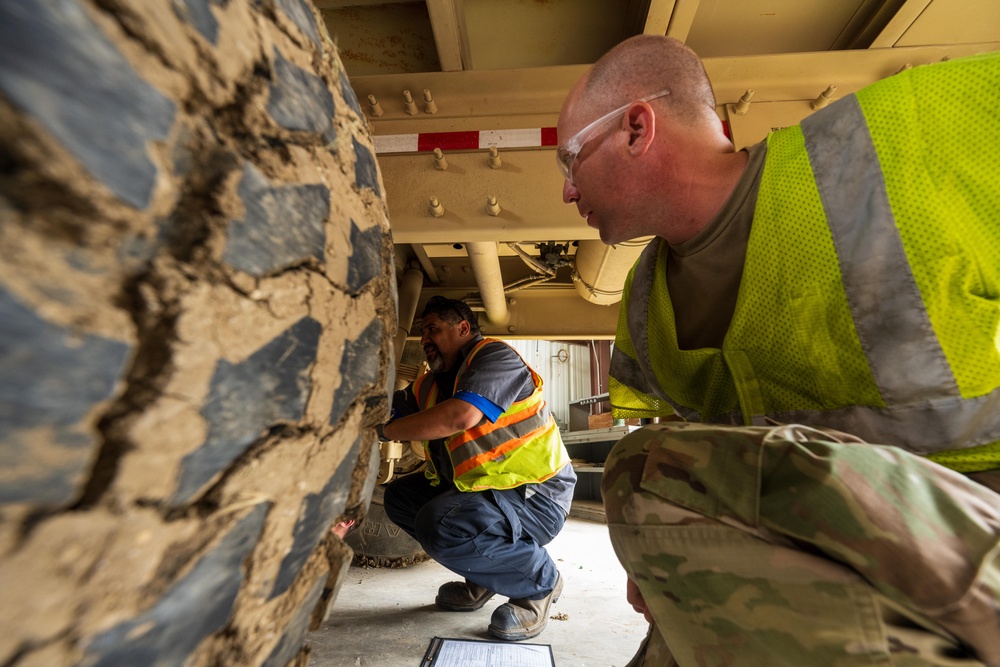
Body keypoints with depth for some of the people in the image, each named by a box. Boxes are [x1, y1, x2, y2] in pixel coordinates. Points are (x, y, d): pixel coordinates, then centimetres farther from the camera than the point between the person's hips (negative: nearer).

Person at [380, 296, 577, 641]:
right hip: (481, 487, 9)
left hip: (536, 497, -8)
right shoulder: (428, 385, 10)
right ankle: (483, 576, 17)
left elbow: (461, 416, -31)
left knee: (438, 524, -29)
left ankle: (539, 580, -2)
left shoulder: (495, 356, -15)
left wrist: (383, 430, -23)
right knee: (399, 496, 10)